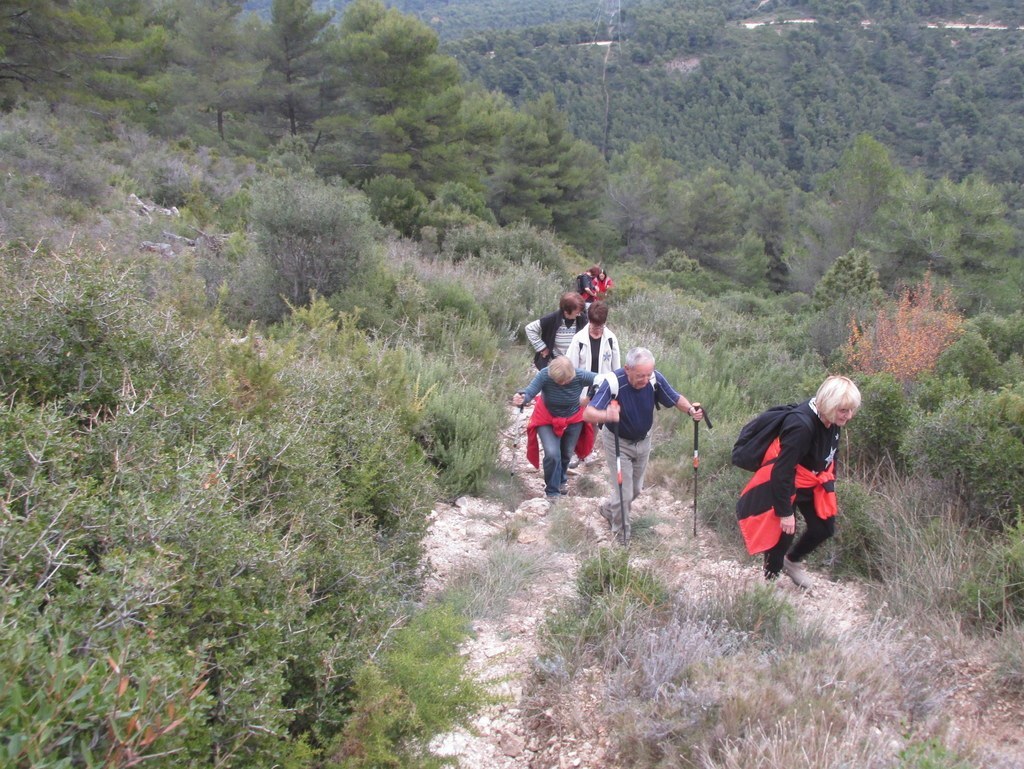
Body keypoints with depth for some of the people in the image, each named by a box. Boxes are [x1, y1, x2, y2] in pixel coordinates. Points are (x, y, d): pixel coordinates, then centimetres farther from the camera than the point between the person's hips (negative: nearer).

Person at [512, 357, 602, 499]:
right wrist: (522, 398, -67)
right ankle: (552, 492, 5)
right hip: (547, 420, -2)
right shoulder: (544, 375, -34)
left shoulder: (580, 376, -30)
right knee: (552, 454, -18)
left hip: (573, 420, 2)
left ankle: (561, 480, 54)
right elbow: (529, 391, -44)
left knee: (566, 453, 21)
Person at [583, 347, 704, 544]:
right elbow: (588, 413, -42)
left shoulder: (655, 378, -24)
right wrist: (606, 415, -64)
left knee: (636, 489, 22)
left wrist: (691, 409, -31)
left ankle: (608, 508, 51)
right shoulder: (613, 382, -35)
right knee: (624, 493, -2)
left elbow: (676, 398, -9)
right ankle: (621, 535, 24)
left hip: (643, 440, 5)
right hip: (617, 442, -5)